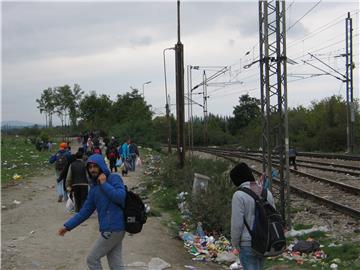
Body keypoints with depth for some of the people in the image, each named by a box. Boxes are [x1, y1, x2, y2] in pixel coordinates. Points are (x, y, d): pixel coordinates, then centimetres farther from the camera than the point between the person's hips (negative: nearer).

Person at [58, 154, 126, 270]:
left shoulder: (113, 178, -7)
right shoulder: (94, 187, 14)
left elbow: (121, 198, -22)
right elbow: (86, 211, 16)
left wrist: (104, 184, -15)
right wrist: (68, 226, 12)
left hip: (113, 228, -8)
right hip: (112, 229, 8)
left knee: (92, 259, -1)